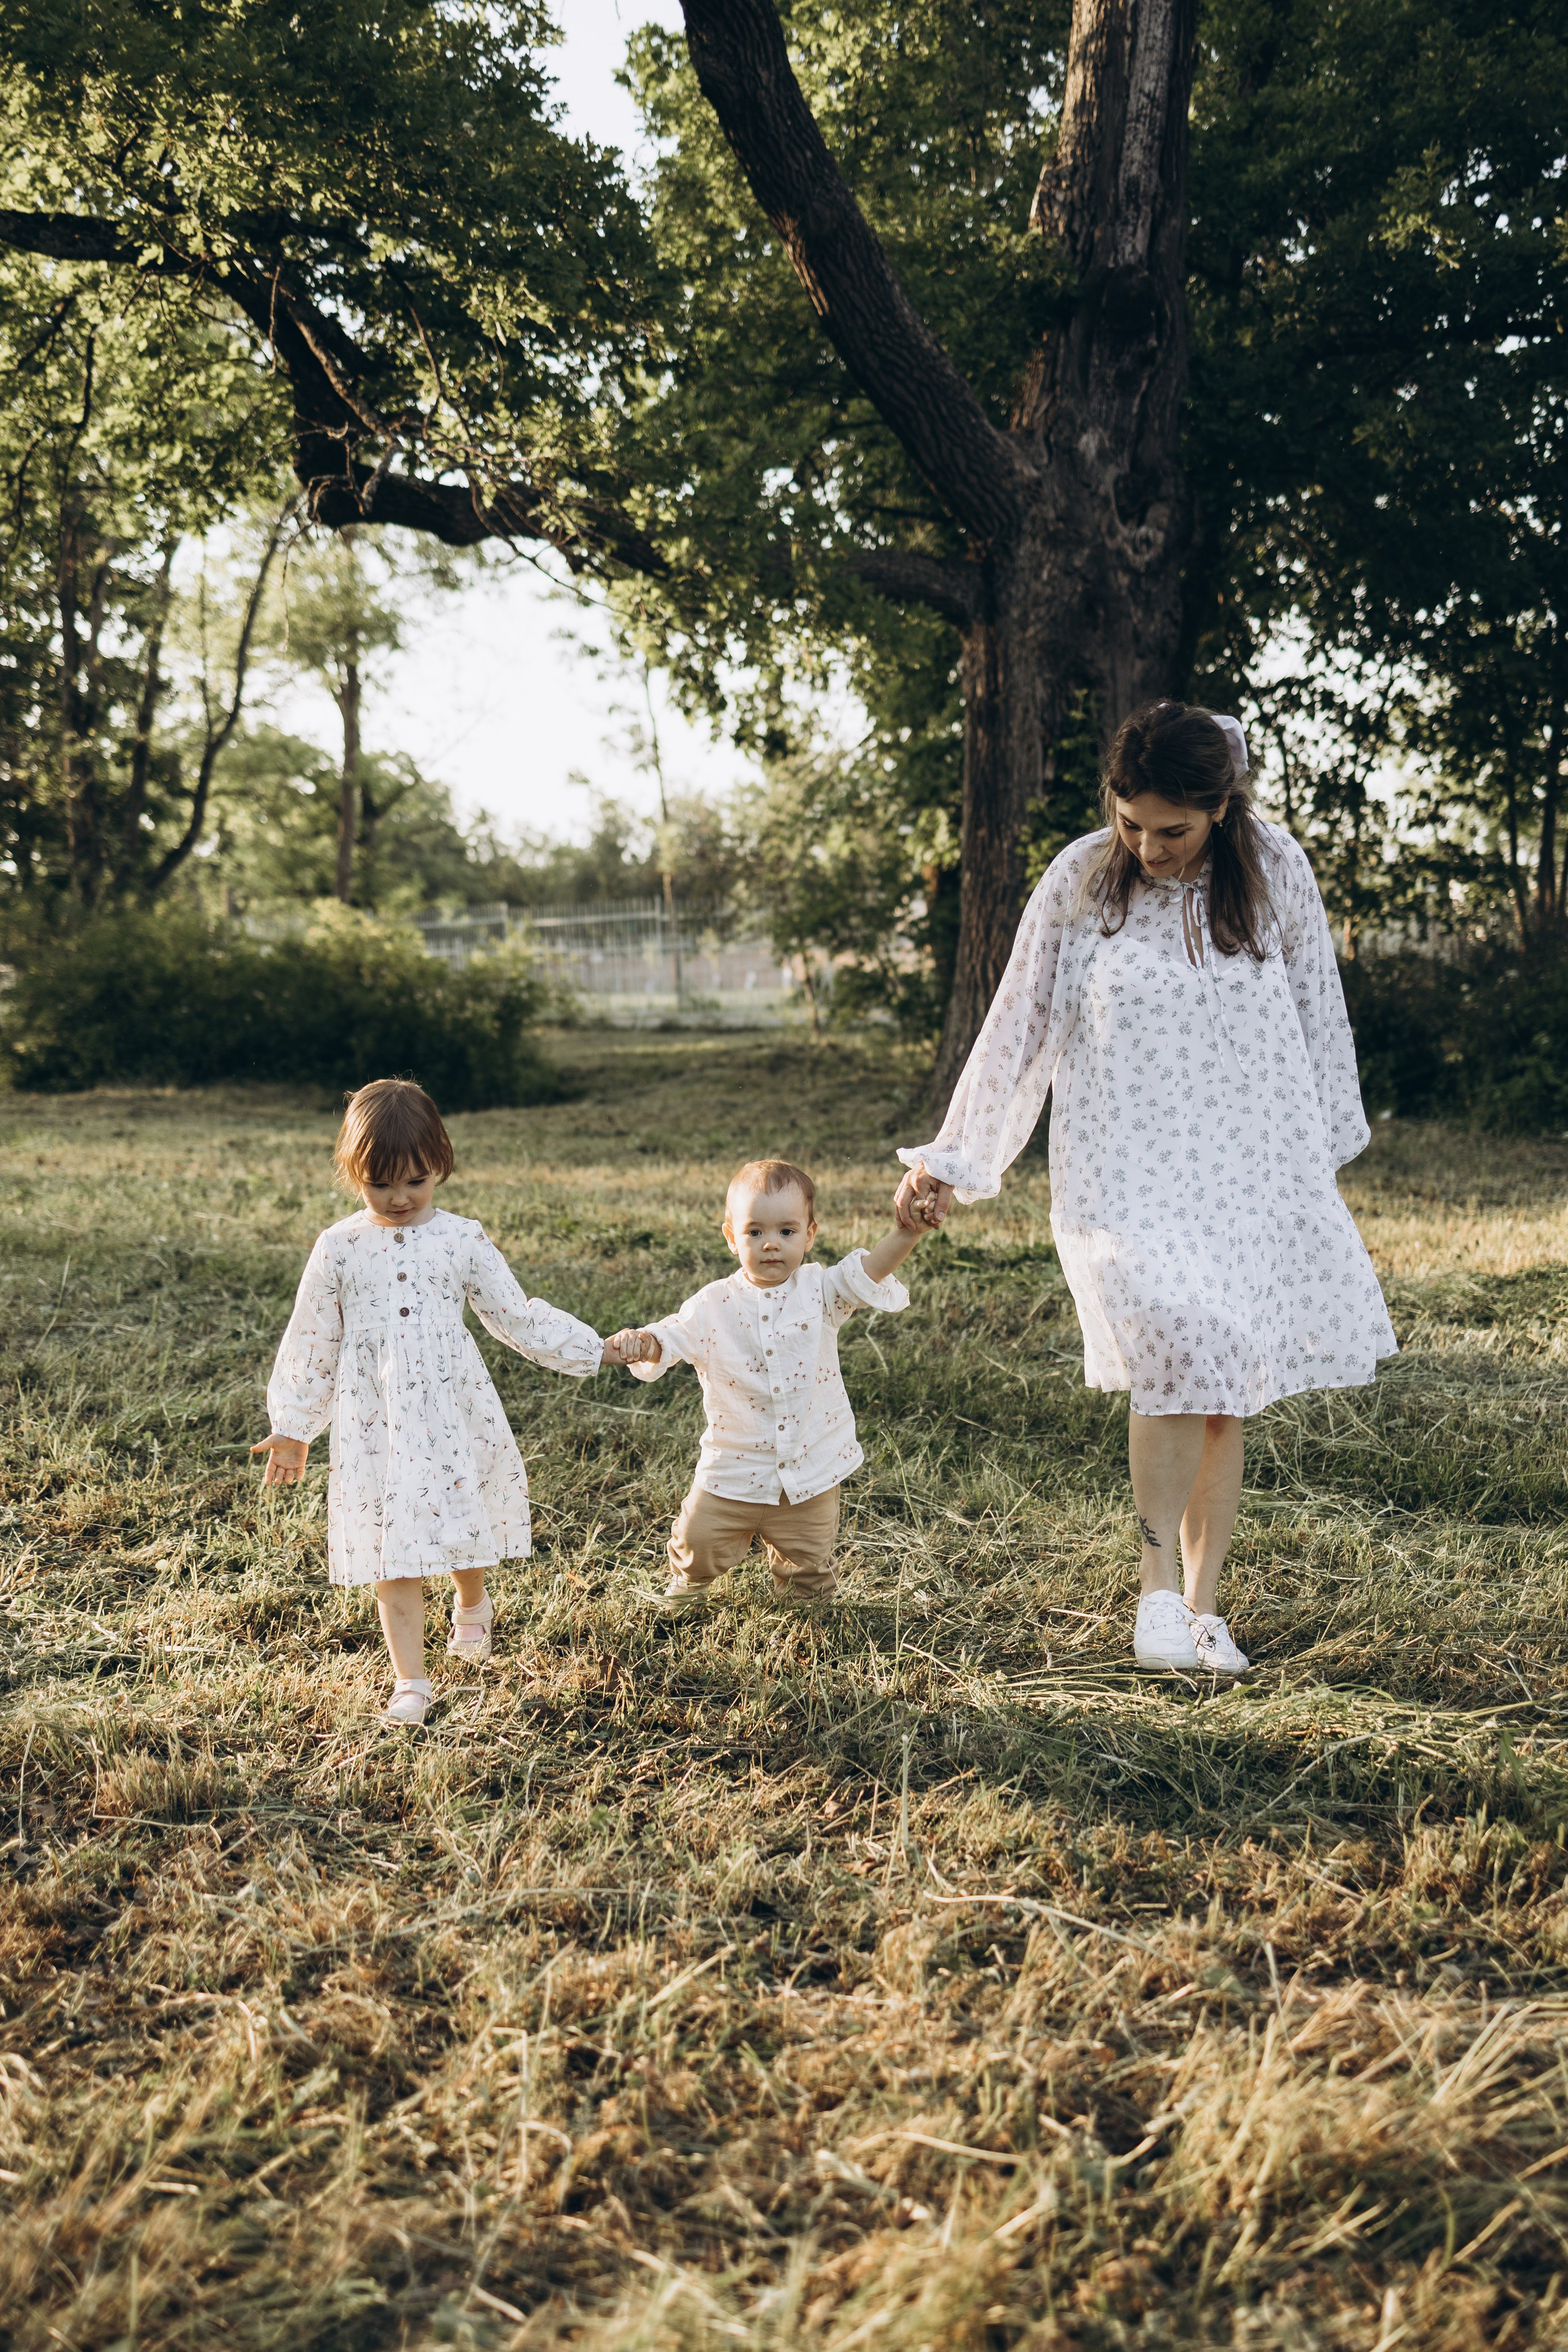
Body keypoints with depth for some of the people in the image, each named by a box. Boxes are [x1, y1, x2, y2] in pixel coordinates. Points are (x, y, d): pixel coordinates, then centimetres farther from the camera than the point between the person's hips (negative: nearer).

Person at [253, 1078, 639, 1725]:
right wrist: (291, 1430, 9)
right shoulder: (339, 1249, -1)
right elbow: (313, 1343, 6)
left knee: (465, 1524, 13)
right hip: (376, 1423, -1)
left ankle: (472, 1606, 47)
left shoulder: (462, 1240, -1)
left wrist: (594, 1350, 4)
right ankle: (410, 1681, 11)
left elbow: (517, 1316, 7)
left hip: (455, 1413, 1)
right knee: (393, 1552, 0)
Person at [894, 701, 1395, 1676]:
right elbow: (1018, 1027, 1)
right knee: (1184, 1344, -25)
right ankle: (1159, 1575, -8)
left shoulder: (1276, 872, -2)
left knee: (1229, 1395, 4)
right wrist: (950, 1160, 2)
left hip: (1252, 1170, 2)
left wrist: (1324, 1155, 13)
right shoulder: (1079, 881, -5)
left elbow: (1319, 1018, 9)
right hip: (1126, 1173, -2)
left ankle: (1203, 1607, 18)